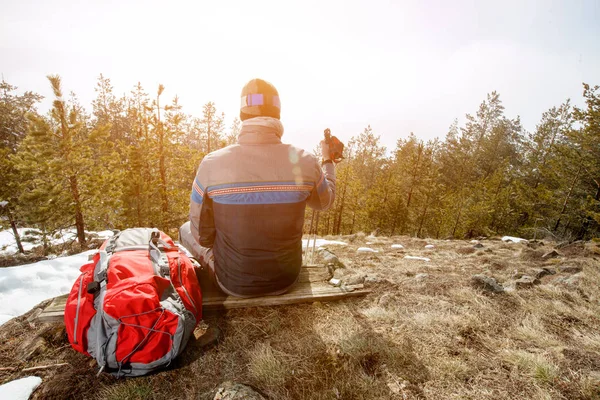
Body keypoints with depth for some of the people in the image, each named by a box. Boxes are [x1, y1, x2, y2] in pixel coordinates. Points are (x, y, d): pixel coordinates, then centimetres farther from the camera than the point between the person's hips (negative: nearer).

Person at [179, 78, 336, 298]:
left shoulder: (211, 164, -19)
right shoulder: (305, 162, -17)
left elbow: (201, 235, -9)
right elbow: (325, 201, 5)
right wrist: (327, 160, 21)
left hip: (233, 282, -1)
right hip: (286, 278, 2)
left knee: (186, 230, 24)